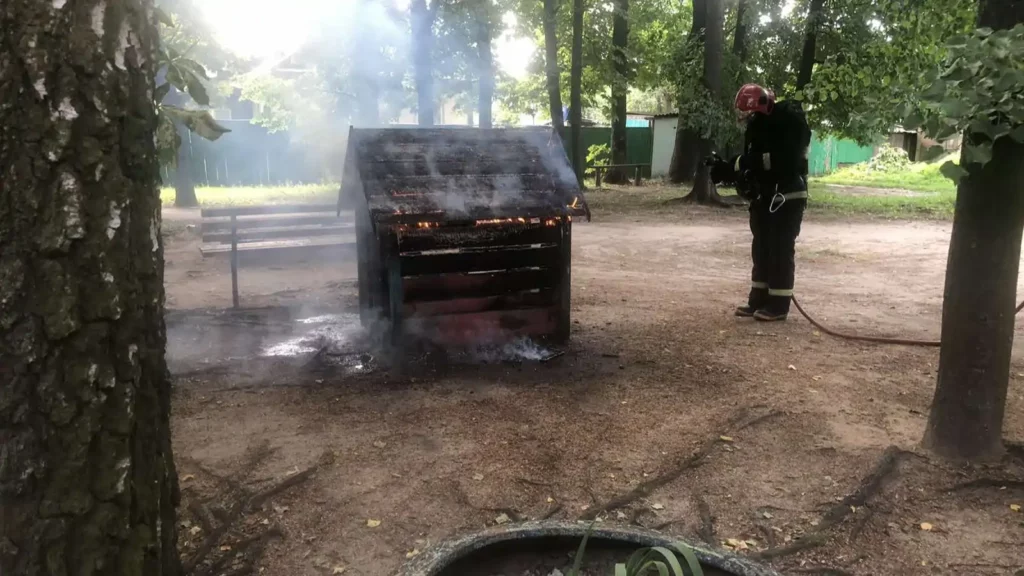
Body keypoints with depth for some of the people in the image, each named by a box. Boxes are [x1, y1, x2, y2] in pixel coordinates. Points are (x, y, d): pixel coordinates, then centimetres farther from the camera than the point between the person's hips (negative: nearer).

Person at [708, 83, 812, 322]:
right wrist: (726, 167, -8)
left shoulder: (790, 119, -16)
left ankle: (779, 304, 0)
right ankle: (759, 299, 19)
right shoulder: (757, 124, 8)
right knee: (761, 247, 11)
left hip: (787, 195, -8)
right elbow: (750, 159, 9)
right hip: (764, 195, 8)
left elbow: (787, 157, -27)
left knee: (781, 249, -6)